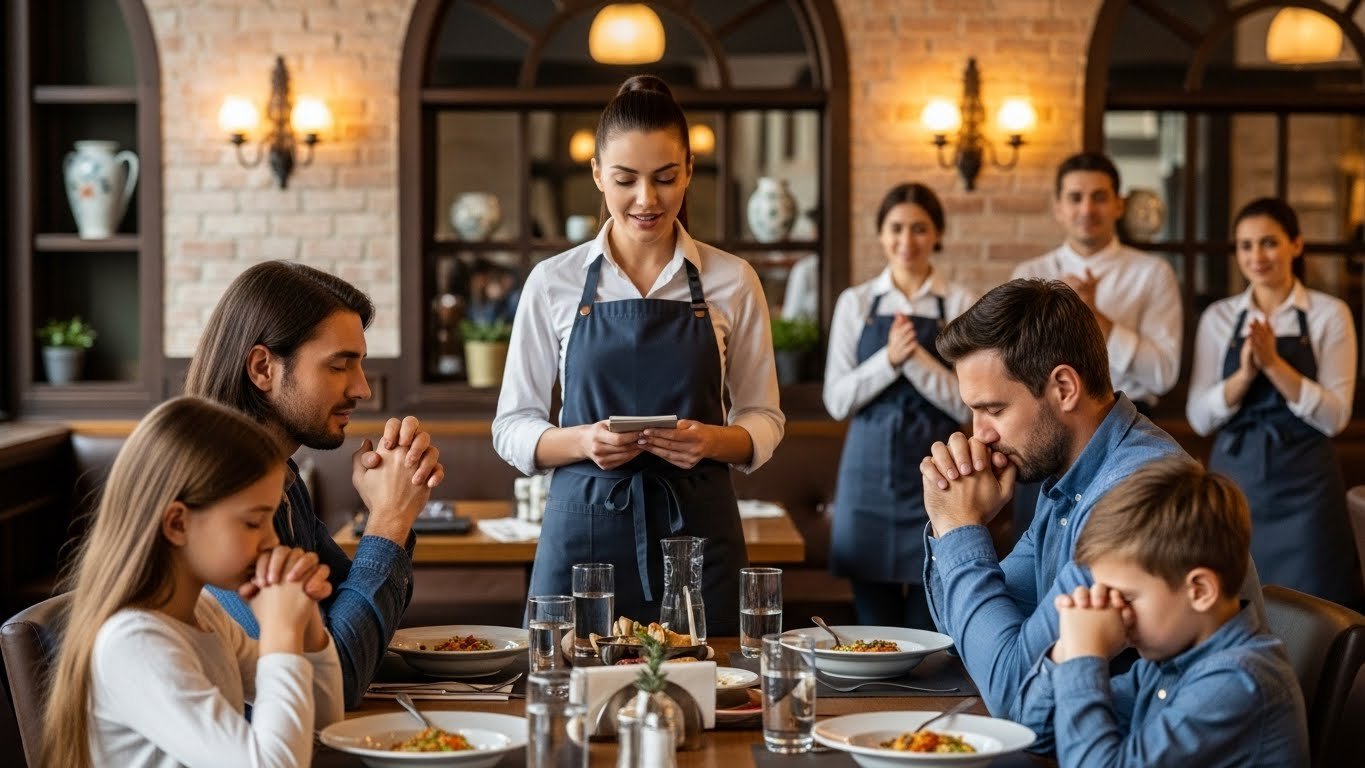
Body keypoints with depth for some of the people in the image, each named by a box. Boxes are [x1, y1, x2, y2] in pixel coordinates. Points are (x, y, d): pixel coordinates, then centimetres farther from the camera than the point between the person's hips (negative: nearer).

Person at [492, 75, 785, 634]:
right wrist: (584, 441, -15)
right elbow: (512, 428, 5)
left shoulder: (731, 281, 3)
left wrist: (713, 440, -13)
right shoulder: (553, 283, 3)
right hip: (584, 530, 0)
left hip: (697, 530, 0)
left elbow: (763, 420, 8)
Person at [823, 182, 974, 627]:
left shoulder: (960, 306, 1)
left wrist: (917, 357, -17)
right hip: (870, 474, 2)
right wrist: (889, 358, -13)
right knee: (875, 630, 6)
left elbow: (967, 405, -5)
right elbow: (836, 400, 0)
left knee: (930, 633, 2)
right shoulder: (855, 303, 6)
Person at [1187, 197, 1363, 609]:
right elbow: (1199, 417, 0)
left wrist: (1273, 364, -19)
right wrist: (1245, 372, -16)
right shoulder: (1218, 317, 5)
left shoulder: (1328, 314, -2)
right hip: (1234, 478, 2)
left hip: (1304, 485, -2)